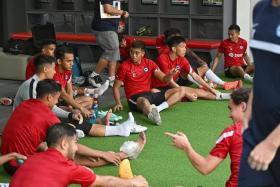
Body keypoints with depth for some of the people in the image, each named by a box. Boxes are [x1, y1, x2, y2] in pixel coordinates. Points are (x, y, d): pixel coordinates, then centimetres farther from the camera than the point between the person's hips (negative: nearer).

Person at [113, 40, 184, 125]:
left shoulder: (149, 63, 8)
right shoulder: (124, 66, -4)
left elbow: (164, 79, 4)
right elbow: (116, 87, 2)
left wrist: (170, 75, -19)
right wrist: (118, 103, -12)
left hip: (149, 94, 6)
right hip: (135, 98, -6)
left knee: (179, 91, -5)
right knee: (144, 102, -42)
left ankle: (157, 109, -27)